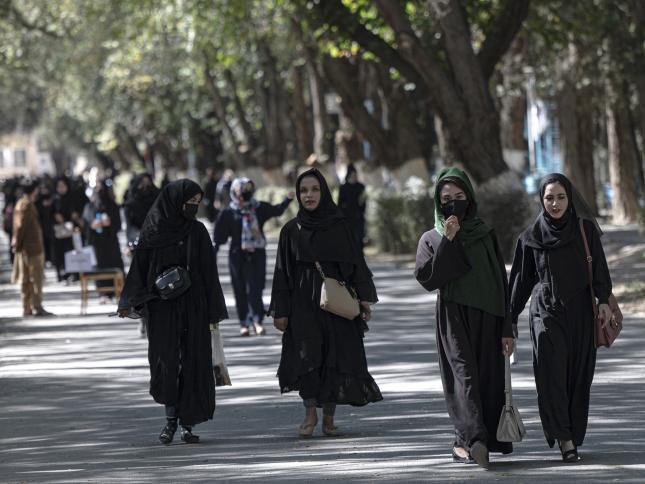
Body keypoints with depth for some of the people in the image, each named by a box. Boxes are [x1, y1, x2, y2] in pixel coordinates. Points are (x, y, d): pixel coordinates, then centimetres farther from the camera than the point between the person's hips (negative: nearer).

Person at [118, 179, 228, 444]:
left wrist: (214, 311, 1)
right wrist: (129, 302, -8)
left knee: (192, 362, -2)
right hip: (162, 308, -1)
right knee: (165, 360, -7)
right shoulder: (153, 230, 0)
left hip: (193, 308, 1)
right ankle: (171, 417, 9)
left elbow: (209, 272, 5)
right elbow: (139, 267, 1)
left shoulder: (197, 231, 4)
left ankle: (187, 422, 5)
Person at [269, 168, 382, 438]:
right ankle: (310, 414, 4)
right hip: (303, 302, 0)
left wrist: (364, 298, -4)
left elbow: (355, 262, 5)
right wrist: (280, 311, 0)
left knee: (335, 358, -1)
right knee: (306, 356, -7)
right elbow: (283, 271, 5)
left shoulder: (338, 226, 5)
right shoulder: (291, 230, 5)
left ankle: (328, 418, 6)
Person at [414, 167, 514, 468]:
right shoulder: (432, 239, 8)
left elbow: (501, 283, 8)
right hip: (453, 320, -2)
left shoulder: (485, 235, 10)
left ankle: (466, 442, 5)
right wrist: (448, 241, -12)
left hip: (487, 319, 2)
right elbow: (427, 279, -8)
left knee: (487, 380, -2)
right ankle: (474, 438, -30)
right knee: (464, 374, -16)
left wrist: (507, 329, 2)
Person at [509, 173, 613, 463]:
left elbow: (599, 267, 0)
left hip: (580, 312, 1)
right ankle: (564, 439, -20)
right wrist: (511, 318, 11)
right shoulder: (532, 237, 4)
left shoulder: (585, 229, 3)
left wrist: (604, 300, -14)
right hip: (546, 310, -1)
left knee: (578, 375, 2)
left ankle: (573, 435, 14)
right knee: (552, 372, -16)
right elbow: (522, 279, 10)